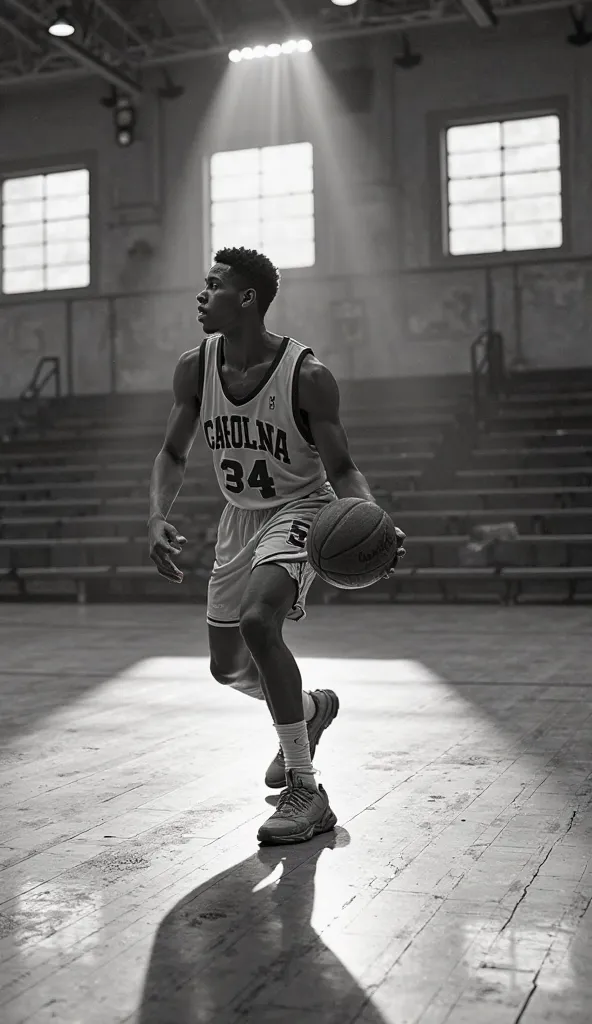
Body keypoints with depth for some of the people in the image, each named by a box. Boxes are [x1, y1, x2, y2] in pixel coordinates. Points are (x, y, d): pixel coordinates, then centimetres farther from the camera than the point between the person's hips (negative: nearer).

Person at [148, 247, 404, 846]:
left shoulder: (307, 376, -22)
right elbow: (173, 453, 3)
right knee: (227, 667, 13)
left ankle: (306, 793, -20)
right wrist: (157, 517, -14)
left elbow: (341, 470, -17)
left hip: (300, 509, -6)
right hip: (240, 516, 7)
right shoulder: (195, 368, -8)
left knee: (257, 620, -32)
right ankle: (310, 709, 47)